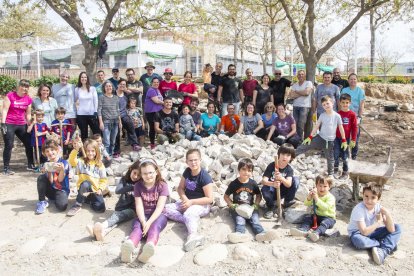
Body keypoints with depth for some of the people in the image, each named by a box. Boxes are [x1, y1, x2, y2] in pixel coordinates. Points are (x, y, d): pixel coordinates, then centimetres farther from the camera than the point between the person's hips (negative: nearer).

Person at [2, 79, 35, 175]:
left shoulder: (28, 99, 6)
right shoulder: (10, 96, -5)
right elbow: (5, 110, -8)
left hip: (21, 125, 5)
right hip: (9, 124, -5)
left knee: (29, 143, 8)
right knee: (9, 146, -5)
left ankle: (30, 165, 23)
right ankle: (6, 168, 3)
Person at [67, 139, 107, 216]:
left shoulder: (100, 164, 4)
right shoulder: (81, 161, -1)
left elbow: (104, 179, 4)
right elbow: (72, 161, -24)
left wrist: (100, 189, -13)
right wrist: (76, 149, -39)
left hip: (95, 190, 2)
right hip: (84, 190, -1)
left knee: (100, 208, -20)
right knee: (86, 183, -37)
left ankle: (90, 200, 15)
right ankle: (77, 205, -16)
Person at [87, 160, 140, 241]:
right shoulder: (124, 179, 10)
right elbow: (117, 191, -8)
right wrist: (132, 187, -20)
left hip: (133, 209, -2)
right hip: (121, 207, 2)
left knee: (119, 215, -35)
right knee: (116, 216, -33)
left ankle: (102, 226, -64)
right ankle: (103, 230, -65)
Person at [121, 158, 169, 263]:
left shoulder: (162, 185, -4)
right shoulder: (138, 186, 3)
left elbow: (159, 207, -13)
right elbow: (139, 206, -7)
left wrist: (149, 222, -28)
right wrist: (143, 222, -26)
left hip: (158, 215, -1)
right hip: (143, 216, 1)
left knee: (154, 227, -35)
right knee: (137, 227, -32)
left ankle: (150, 246, -68)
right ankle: (129, 245, -66)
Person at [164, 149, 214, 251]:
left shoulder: (204, 176, -18)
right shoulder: (187, 172, 1)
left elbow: (209, 199, -19)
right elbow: (180, 188, 9)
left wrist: (191, 202, -21)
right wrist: (184, 199, -12)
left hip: (202, 204, -7)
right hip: (187, 202, 7)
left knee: (189, 214, -37)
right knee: (167, 208, -12)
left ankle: (194, 235, -63)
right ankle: (193, 221, -28)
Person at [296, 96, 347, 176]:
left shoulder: (337, 116, -8)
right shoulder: (322, 115, -3)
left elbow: (341, 128, -2)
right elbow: (316, 126, 0)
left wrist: (344, 141, -2)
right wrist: (310, 137, -5)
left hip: (330, 140, -1)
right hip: (320, 138, 1)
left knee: (330, 158, 10)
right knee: (305, 146, -8)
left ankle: (331, 174, 25)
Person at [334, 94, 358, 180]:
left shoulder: (352, 114, -6)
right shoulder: (337, 114, 1)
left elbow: (354, 127, -3)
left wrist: (353, 140, -4)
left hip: (346, 138, -2)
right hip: (337, 138, 2)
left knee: (344, 156, 6)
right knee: (336, 155, 4)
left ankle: (345, 173, 21)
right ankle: (335, 169, 26)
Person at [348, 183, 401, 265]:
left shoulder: (378, 207, -10)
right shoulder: (359, 209, -25)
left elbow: (391, 230, -12)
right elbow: (364, 232, -30)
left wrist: (387, 214, -27)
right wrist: (379, 222, -22)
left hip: (372, 232, 6)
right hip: (358, 233, -6)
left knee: (397, 228, -7)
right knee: (359, 241, -41)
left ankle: (384, 251, -25)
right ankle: (388, 245, -15)